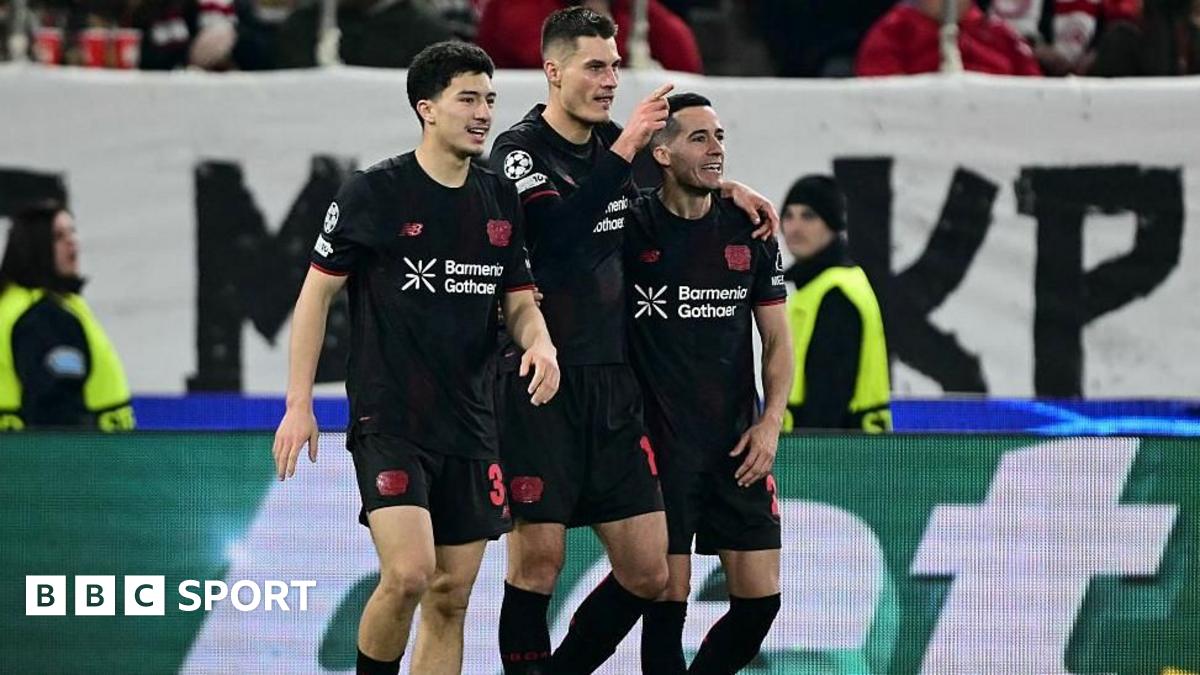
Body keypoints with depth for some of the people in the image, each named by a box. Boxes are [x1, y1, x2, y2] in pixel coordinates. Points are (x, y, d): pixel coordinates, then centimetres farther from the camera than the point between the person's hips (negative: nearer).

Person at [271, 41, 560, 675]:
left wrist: (540, 344, -8)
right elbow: (317, 291, -1)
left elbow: (520, 301, 16)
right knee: (409, 573, -20)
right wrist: (299, 404, -5)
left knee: (450, 599, 5)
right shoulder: (373, 193, -6)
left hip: (471, 427, 5)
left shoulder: (501, 201, 9)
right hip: (388, 424, -5)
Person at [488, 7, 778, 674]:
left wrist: (729, 186, 18)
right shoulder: (519, 149, -6)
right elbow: (556, 232, -24)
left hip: (615, 387, 6)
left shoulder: (614, 142, 13)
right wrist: (625, 148, -26)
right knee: (538, 558, -8)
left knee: (648, 574, 3)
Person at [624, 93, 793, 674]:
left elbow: (777, 339, 10)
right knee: (667, 599, -5)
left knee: (760, 598, 1)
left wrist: (771, 422, -1)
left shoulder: (749, 229, 6)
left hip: (738, 446, 4)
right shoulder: (631, 228, -5)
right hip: (660, 444, -4)